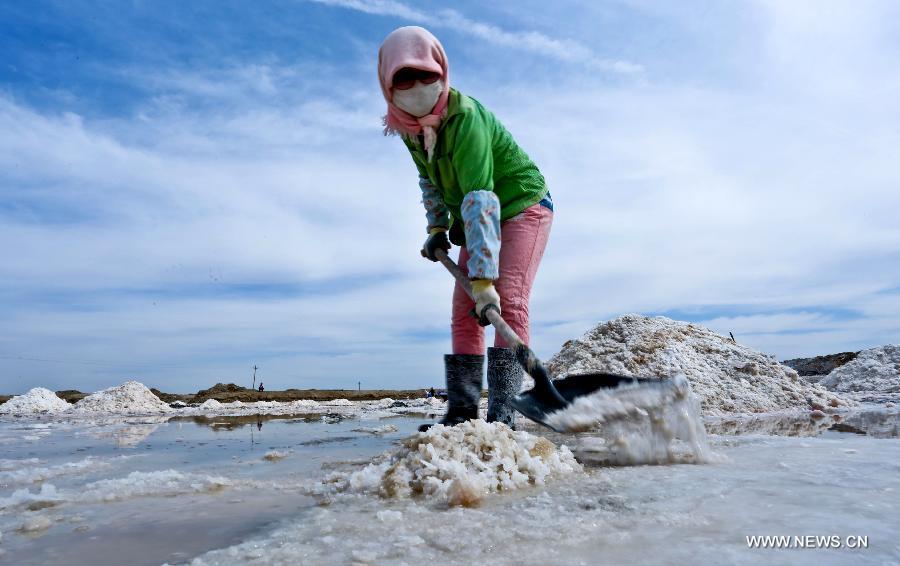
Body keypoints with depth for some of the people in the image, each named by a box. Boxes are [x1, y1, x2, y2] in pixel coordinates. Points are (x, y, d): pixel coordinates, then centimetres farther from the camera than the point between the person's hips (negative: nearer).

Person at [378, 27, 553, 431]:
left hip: (522, 206, -7)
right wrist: (437, 227, -1)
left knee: (508, 302, -22)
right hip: (476, 220, 8)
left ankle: (502, 413, -19)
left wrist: (483, 280, -46)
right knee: (463, 311, 0)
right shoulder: (408, 127, -7)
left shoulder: (466, 118, -31)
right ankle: (462, 410, 4)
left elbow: (480, 200, -40)